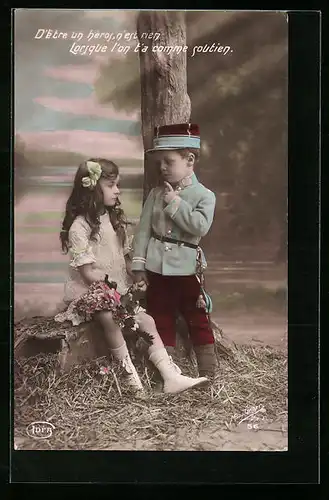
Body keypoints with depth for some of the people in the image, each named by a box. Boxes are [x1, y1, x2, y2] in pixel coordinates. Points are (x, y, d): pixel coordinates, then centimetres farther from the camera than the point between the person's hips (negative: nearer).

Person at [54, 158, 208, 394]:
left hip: (119, 291, 7)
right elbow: (88, 273, -16)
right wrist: (114, 284, -17)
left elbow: (125, 258, 12)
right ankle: (130, 374, -23)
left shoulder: (115, 219, 10)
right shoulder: (79, 227, -14)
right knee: (109, 317, -34)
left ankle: (171, 376, -15)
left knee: (147, 321, -10)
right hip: (89, 293, -7)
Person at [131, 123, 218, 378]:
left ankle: (208, 372, 17)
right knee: (161, 319, 11)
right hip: (157, 266, 4)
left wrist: (176, 204, -18)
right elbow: (143, 229, 3)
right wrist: (139, 264, -1)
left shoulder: (204, 195, -6)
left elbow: (200, 226, -22)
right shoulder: (156, 193, 3)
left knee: (197, 319, 6)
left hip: (187, 267, -3)